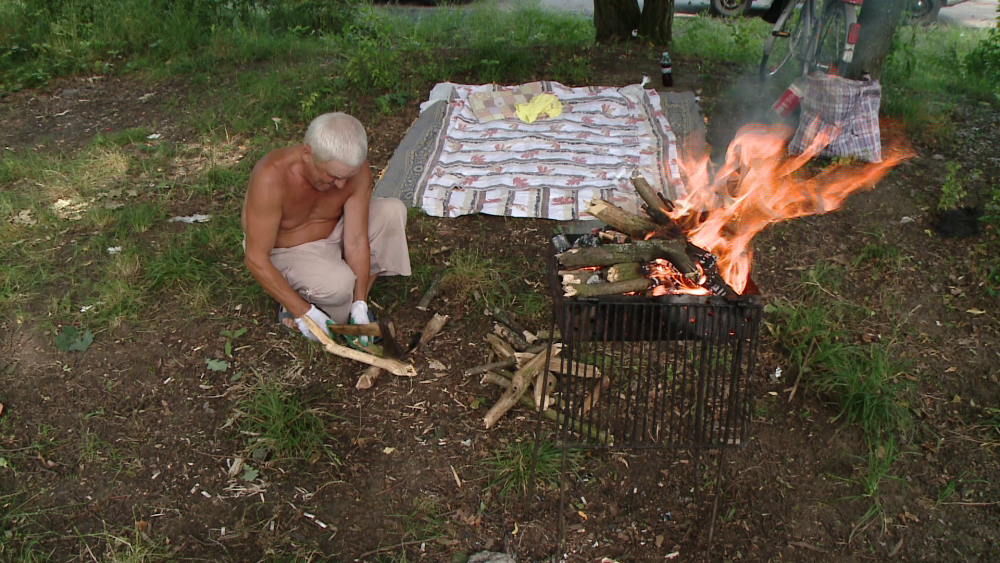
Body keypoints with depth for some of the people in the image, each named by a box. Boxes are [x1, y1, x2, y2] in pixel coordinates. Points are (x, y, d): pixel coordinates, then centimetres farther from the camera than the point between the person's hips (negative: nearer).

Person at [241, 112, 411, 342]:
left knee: (392, 211, -18)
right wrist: (304, 312, -30)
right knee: (338, 283, -34)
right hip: (283, 252, -5)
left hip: (332, 235, 5)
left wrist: (360, 305, -23)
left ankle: (354, 301, -7)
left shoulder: (356, 169, -23)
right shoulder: (272, 177, -34)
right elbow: (256, 259, -30)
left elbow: (357, 242, -19)